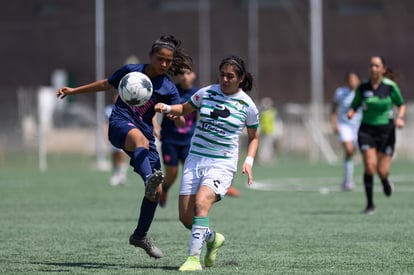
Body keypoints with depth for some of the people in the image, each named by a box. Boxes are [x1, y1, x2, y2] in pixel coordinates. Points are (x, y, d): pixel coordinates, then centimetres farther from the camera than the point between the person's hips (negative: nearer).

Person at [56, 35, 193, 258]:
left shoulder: (169, 89, 5)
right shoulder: (131, 71, 6)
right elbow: (106, 84, 22)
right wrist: (74, 91, 26)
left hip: (145, 135, 3)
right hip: (120, 122, -3)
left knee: (157, 191, -1)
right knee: (140, 139, -41)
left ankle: (140, 236, 21)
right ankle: (149, 180, -71)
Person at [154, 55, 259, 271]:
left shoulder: (247, 105, -1)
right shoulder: (206, 93, 3)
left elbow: (253, 137, 13)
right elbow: (184, 109, 19)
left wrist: (249, 161, -2)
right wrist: (166, 108, -1)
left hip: (222, 164, -4)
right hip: (195, 161, 4)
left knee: (201, 202, -29)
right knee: (185, 217, -1)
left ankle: (194, 258, -26)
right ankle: (212, 238, 31)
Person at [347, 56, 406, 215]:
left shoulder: (390, 86, -7)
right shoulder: (363, 87, -3)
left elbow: (401, 105, 6)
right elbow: (354, 106, 7)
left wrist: (400, 117, -13)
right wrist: (351, 113, -15)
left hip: (386, 130, -1)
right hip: (367, 130, 1)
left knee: (382, 171, -3)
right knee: (369, 166, -13)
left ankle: (385, 180, 36)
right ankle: (370, 204, -1)